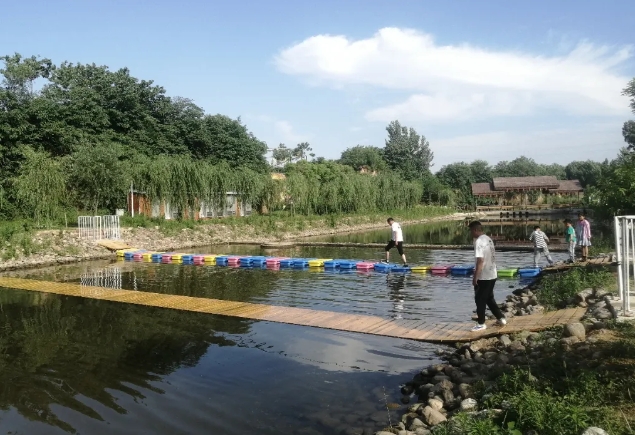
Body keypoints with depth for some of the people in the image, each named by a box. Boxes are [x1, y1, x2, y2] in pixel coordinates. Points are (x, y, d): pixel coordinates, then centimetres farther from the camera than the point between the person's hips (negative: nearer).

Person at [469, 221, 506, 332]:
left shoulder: (479, 241, -19)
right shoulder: (489, 239, 9)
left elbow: (480, 260, -24)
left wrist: (475, 277, -20)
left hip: (483, 276, -9)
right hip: (492, 275, 9)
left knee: (480, 300, 3)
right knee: (489, 298, 21)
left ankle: (481, 324, 11)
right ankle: (501, 318, 26)